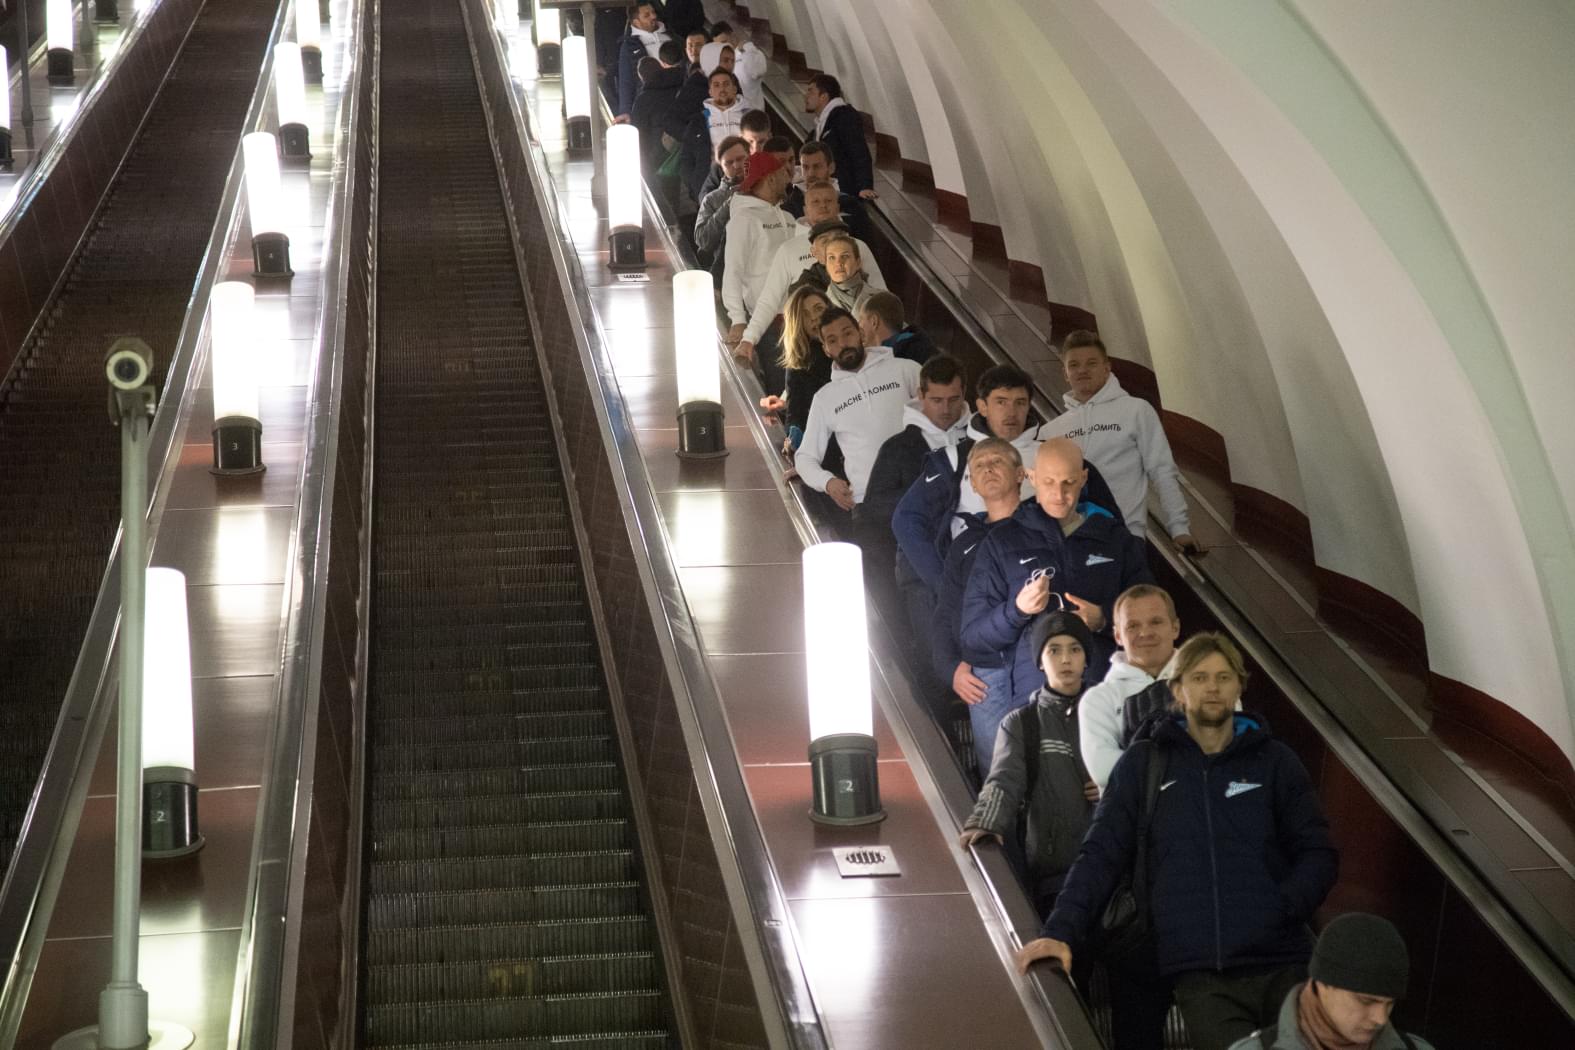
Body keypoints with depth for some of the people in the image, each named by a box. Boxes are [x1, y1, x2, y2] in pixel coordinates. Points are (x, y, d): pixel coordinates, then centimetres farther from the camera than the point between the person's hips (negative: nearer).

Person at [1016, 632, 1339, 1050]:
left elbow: (1318, 854, 10)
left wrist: (1282, 910, -8)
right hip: (1199, 975, -2)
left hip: (1282, 965, 2)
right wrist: (1062, 932, -10)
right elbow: (1101, 856, 3)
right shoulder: (1143, 763, 8)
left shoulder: (1275, 761, 10)